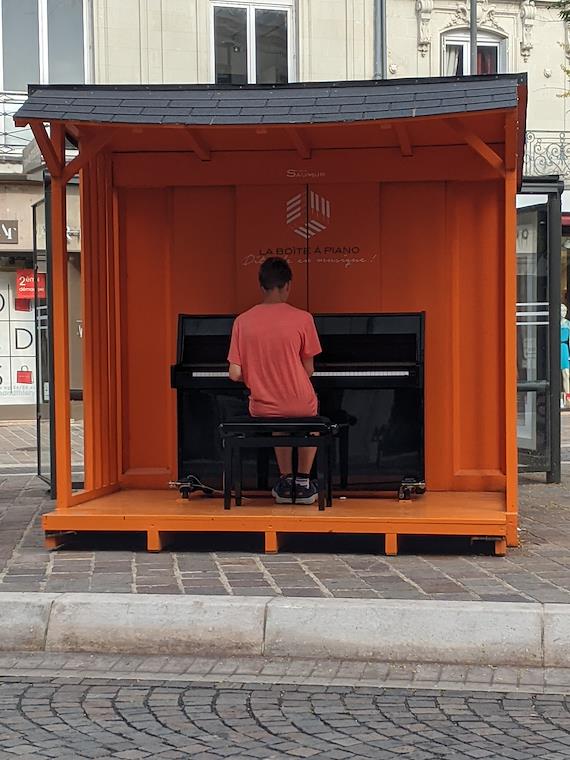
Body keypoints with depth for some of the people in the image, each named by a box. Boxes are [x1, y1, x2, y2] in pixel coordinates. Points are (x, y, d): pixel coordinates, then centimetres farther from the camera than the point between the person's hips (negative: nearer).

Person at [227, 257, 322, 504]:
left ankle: (285, 481, 33)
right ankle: (303, 482, 32)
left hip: (262, 408, 2)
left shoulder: (242, 321, -6)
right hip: (300, 406, -2)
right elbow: (308, 370, -4)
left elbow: (235, 374, -6)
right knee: (310, 416, 35)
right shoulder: (302, 318, -11)